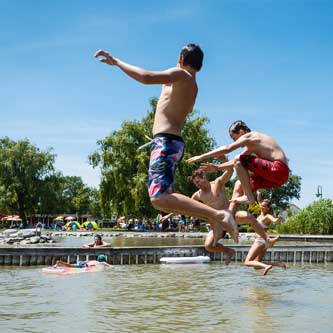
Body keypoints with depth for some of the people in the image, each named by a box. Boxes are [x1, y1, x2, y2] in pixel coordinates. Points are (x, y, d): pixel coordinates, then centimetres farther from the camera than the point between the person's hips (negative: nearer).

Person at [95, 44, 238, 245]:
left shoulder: (180, 74, -5)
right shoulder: (193, 86, 22)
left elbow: (146, 77, -21)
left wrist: (116, 61, -11)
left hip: (166, 142, -10)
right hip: (174, 143, 10)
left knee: (159, 198, -25)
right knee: (162, 199, 20)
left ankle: (217, 215, -33)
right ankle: (212, 218, 12)